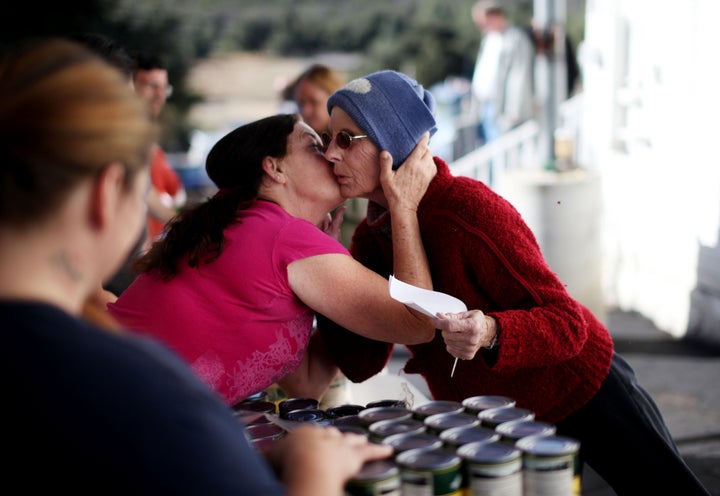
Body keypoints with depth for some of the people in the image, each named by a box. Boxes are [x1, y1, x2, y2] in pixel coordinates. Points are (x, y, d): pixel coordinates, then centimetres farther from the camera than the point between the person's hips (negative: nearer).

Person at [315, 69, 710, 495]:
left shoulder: (466, 206, -27)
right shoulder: (370, 238, -5)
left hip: (579, 389, -6)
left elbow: (567, 321, -26)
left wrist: (491, 333, -45)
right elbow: (361, 363, -10)